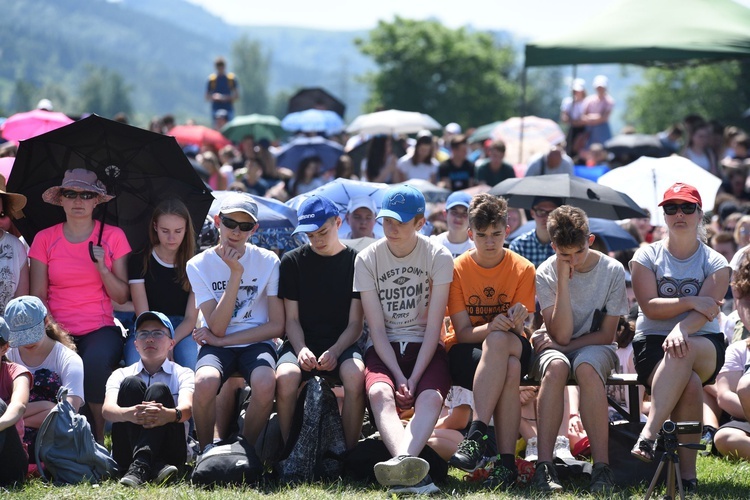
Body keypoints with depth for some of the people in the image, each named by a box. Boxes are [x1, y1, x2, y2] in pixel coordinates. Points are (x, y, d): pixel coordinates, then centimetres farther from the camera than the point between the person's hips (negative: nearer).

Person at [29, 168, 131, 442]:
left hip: (101, 329, 0)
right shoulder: (45, 239, 8)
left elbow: (122, 296, 4)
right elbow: (38, 297, 5)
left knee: (97, 362, -35)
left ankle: (97, 439, -18)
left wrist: (102, 267, -12)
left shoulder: (113, 236, 7)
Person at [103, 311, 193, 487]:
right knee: (131, 384, -17)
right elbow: (108, 409, -8)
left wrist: (170, 414, -39)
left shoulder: (182, 374, 12)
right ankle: (155, 466, -37)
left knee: (159, 389, -21)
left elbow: (187, 408, -12)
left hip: (169, 451, -1)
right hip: (126, 453, 1)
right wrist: (129, 413, -34)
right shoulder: (121, 375, 15)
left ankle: (140, 466, -45)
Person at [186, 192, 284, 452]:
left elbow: (277, 326, -3)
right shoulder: (199, 265, -2)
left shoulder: (267, 261, -1)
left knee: (265, 384, -35)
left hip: (256, 343, 0)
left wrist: (223, 340, -9)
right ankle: (206, 453, -11)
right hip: (217, 345, 0)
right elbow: (217, 327, -11)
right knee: (205, 381, -36)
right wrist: (236, 273, -18)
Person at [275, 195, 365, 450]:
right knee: (286, 377, -34)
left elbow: (355, 323, 1)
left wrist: (335, 352, -17)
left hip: (341, 344, -1)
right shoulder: (292, 261, 7)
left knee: (355, 376, -35)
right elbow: (292, 318, 5)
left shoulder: (355, 262, 4)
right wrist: (301, 350, -16)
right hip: (301, 343, 1)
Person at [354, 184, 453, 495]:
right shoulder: (367, 259, 0)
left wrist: (414, 378, -18)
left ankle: (401, 463, -59)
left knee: (431, 397, -33)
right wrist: (398, 377, -17)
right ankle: (413, 471, -58)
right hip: (383, 349, 0)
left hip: (425, 349, 0)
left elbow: (433, 327, -7)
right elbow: (377, 328, -4)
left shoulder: (438, 257, -3)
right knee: (380, 393, -34)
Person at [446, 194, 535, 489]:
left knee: (498, 341, -38)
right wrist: (491, 326, -30)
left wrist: (514, 323, -30)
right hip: (466, 353, -1)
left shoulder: (523, 269, -2)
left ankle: (477, 435, -40)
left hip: (512, 347, 1)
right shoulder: (458, 269, -4)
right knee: (510, 369, -36)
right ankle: (507, 461, -41)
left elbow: (517, 331, -5)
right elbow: (462, 332, -8)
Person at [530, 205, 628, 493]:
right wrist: (564, 279, -21)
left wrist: (564, 344, -14)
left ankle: (602, 467, -40)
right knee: (556, 367, -37)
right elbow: (561, 334, -16)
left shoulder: (612, 271, -6)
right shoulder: (546, 274, -7)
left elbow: (606, 334, -4)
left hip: (595, 347, 0)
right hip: (556, 347, 0)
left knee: (586, 367, -37)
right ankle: (544, 467, -41)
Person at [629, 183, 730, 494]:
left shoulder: (715, 264, 6)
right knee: (690, 385, -34)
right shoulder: (646, 256, 7)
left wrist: (681, 329, -32)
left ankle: (648, 433, -48)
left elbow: (706, 311, -12)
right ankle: (687, 474, -35)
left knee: (683, 351, -39)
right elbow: (650, 307, -6)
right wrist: (690, 302, -17)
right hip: (652, 343, 0)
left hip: (705, 344, 0)